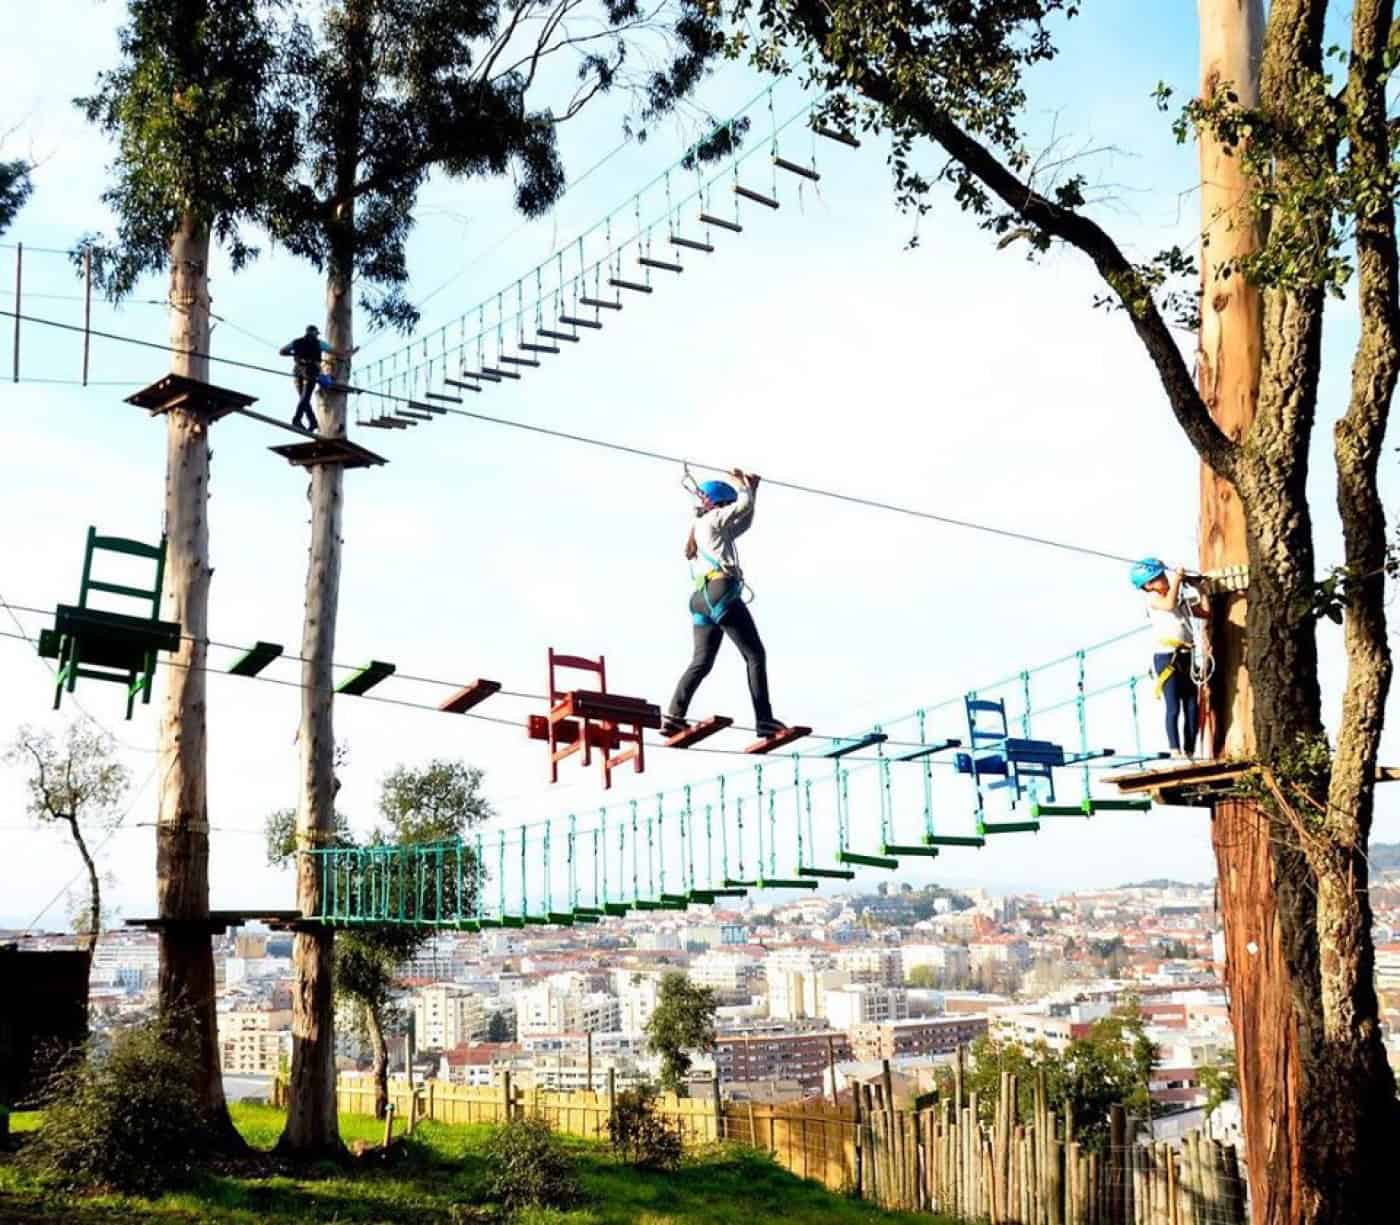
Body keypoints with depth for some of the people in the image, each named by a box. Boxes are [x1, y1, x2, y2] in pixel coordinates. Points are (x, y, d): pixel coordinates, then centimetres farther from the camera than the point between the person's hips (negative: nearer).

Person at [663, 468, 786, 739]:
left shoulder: (707, 528, 28)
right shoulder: (712, 519, 4)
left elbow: (745, 522, 36)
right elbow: (744, 504, 1)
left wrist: (751, 488, 32)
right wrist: (740, 482, 20)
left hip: (703, 599, 9)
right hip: (721, 592, -9)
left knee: (701, 662, 2)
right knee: (755, 655, -6)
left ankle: (674, 716, -14)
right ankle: (764, 720, -13)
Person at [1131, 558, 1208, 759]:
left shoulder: (1182, 601, 18)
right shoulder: (1153, 599, 0)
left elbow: (1205, 611, 20)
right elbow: (1169, 604, -20)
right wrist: (1177, 580, -11)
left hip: (1186, 656, 6)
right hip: (1166, 656, -6)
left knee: (1192, 707, 4)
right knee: (1173, 706, -11)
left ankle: (1189, 751, 9)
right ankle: (1175, 751, -12)